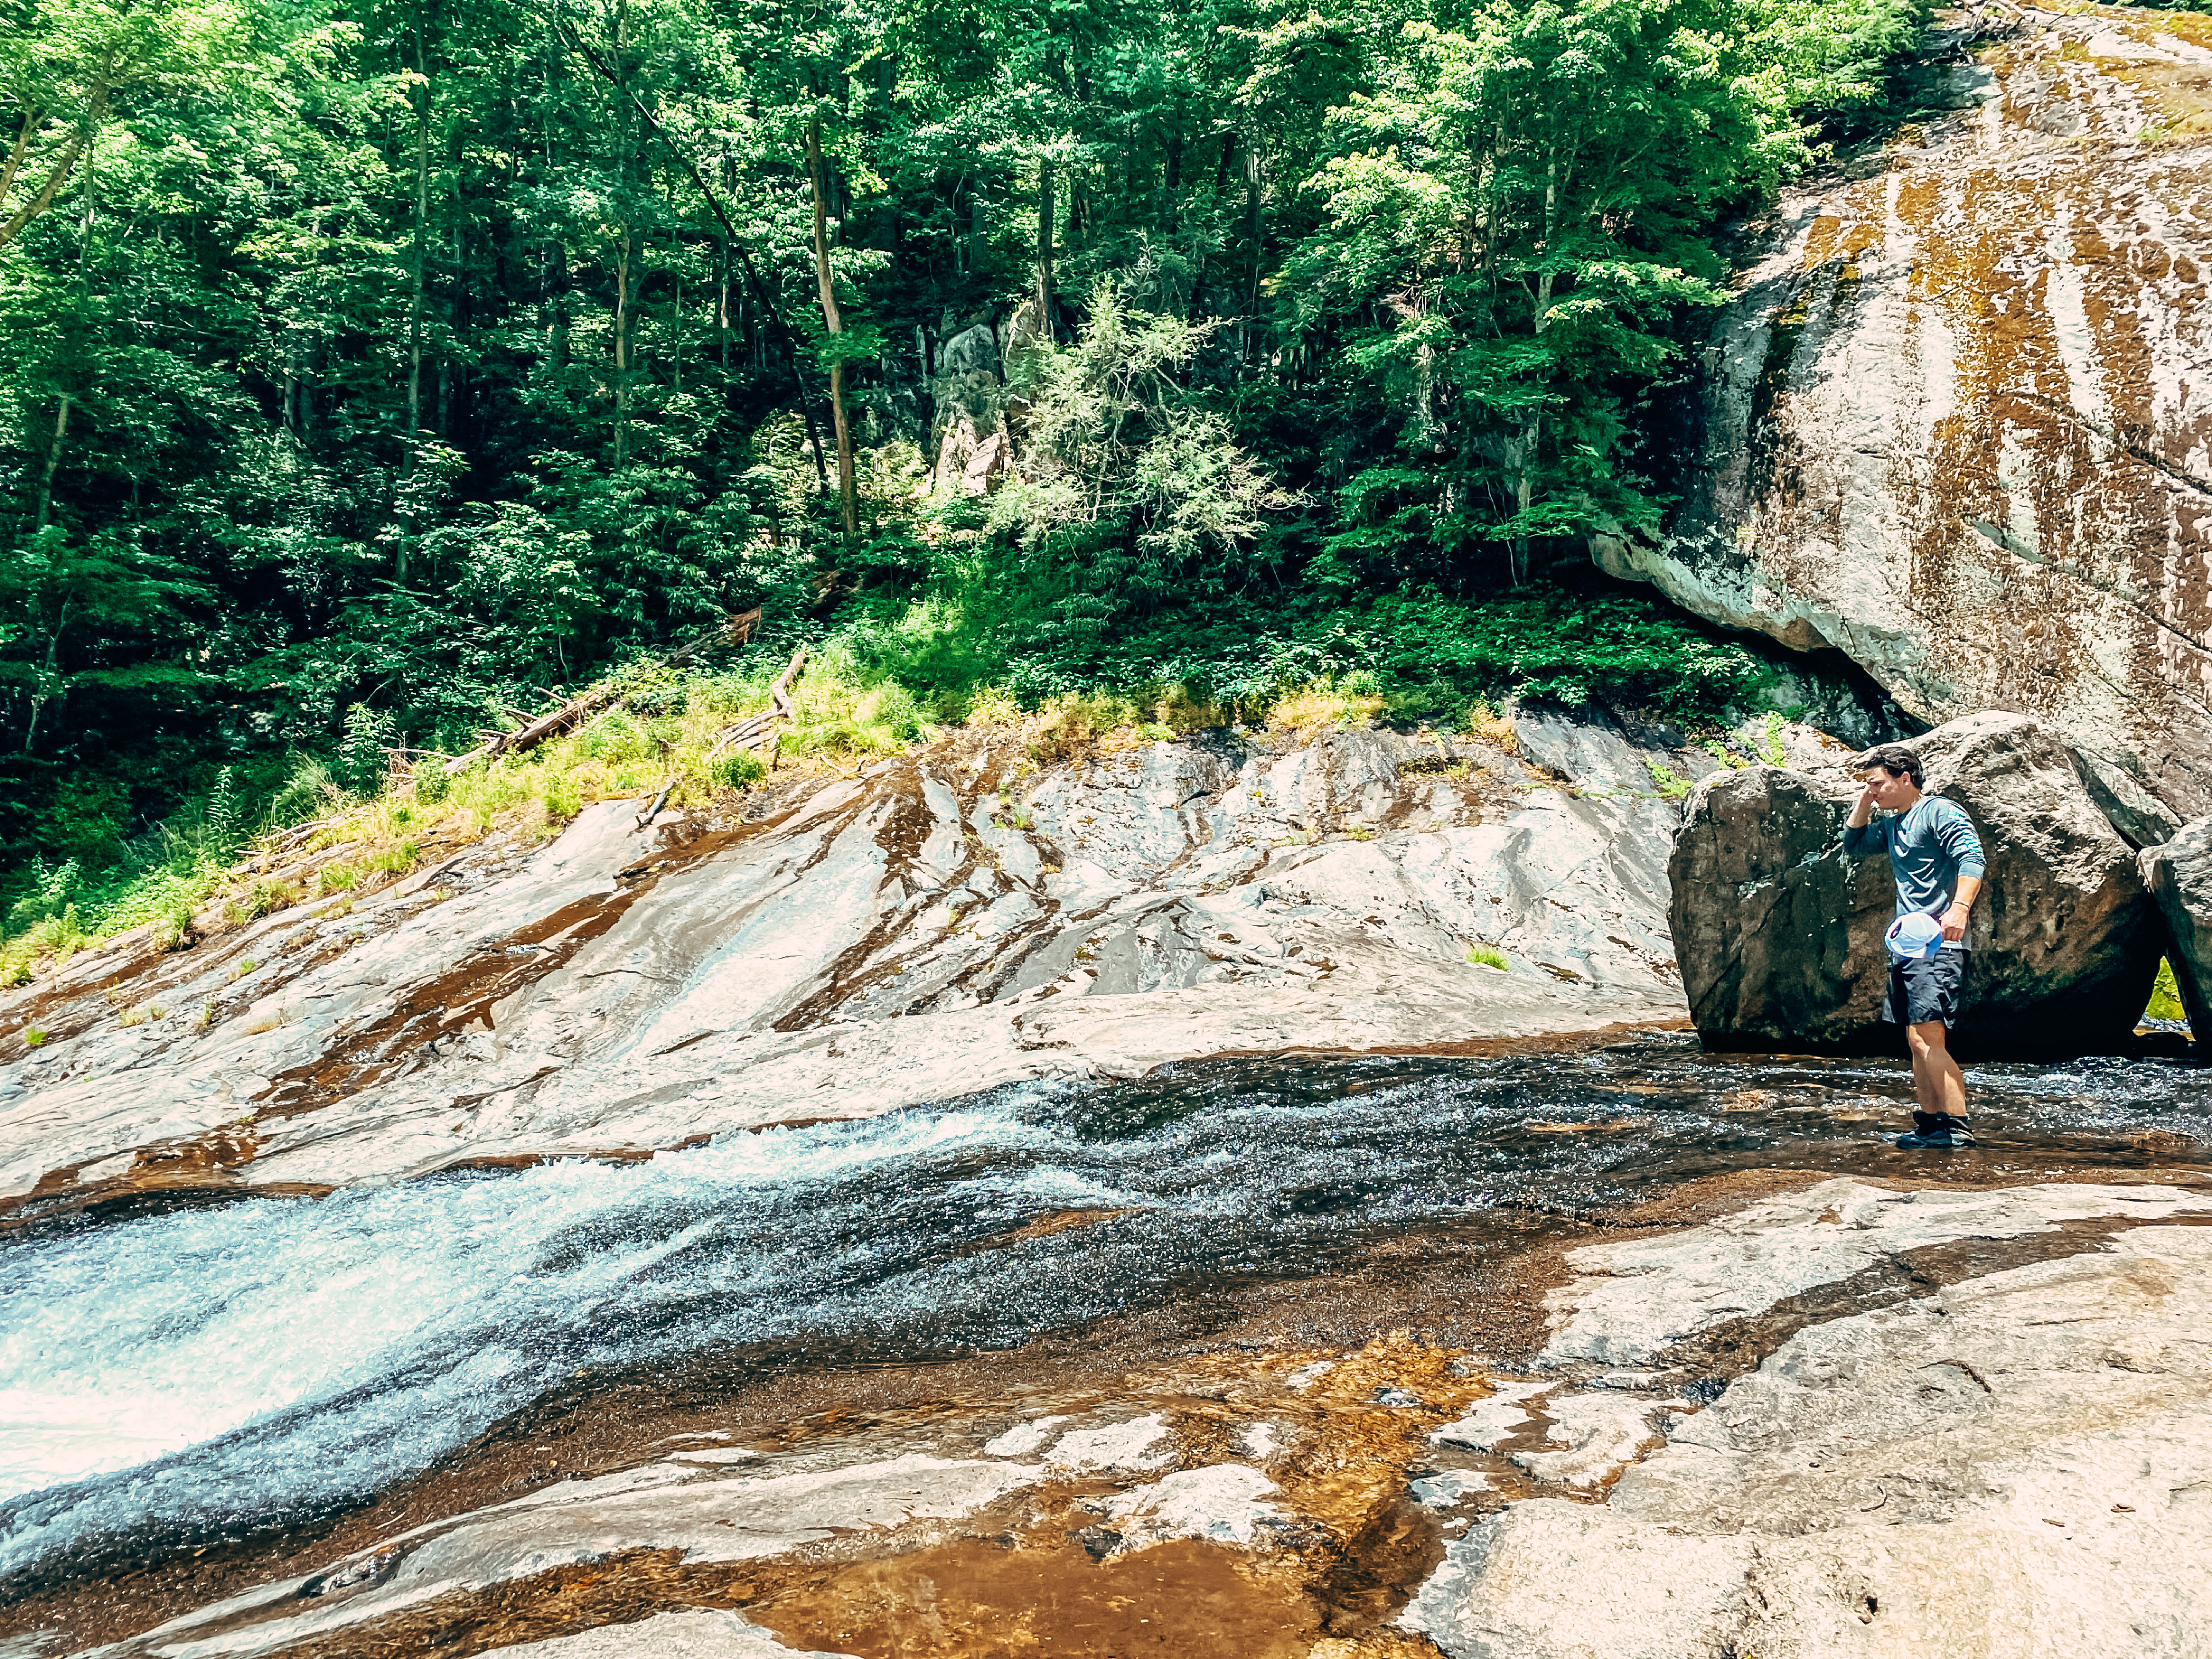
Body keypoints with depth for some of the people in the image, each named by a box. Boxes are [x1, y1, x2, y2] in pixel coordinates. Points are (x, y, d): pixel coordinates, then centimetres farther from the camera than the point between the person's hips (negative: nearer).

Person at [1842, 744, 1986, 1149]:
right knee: (1916, 1042, 9)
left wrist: (1959, 909, -34)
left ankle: (1959, 1129, -16)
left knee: (1930, 1037, -17)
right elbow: (1853, 845, 33)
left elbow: (1973, 859, -18)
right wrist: (1865, 801, 19)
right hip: (1907, 943, 9)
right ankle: (1930, 1126, 13)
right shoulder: (1891, 824, 20)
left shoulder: (1940, 812, -6)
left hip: (1938, 944, -9)